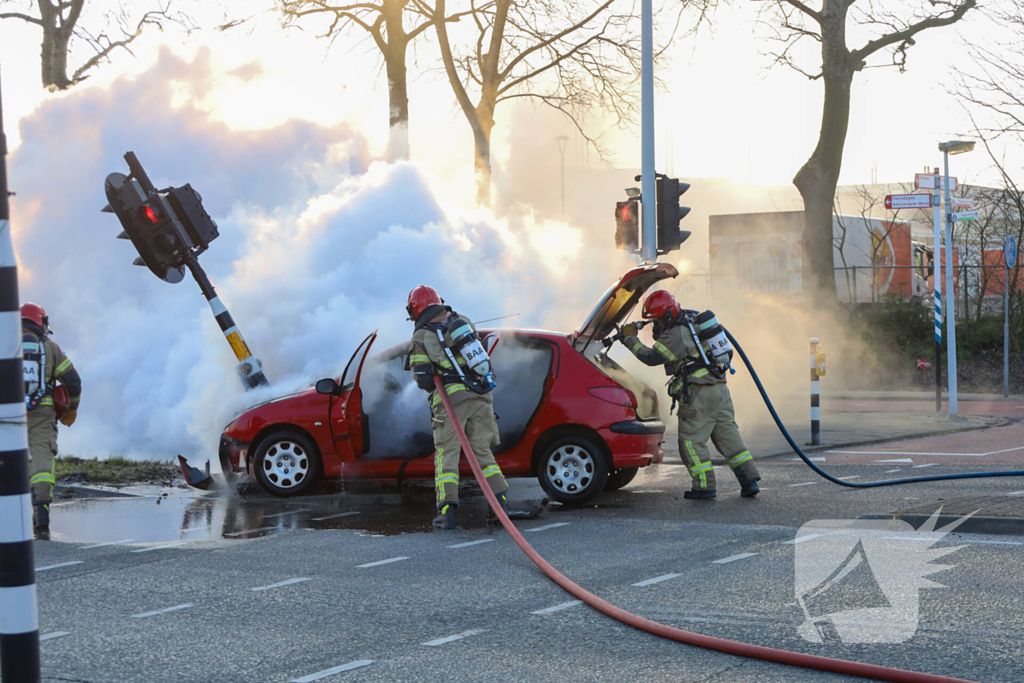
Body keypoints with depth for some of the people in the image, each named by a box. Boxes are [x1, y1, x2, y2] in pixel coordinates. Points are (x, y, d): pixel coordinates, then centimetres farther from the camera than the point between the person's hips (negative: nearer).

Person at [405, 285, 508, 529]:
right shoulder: (462, 322, 11)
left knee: (446, 454, 2)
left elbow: (424, 380, -8)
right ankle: (501, 503, 4)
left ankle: (447, 510, -8)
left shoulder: (421, 338, -4)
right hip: (481, 398, 4)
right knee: (483, 452, 13)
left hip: (451, 400, -4)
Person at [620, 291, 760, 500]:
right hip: (720, 390, 9)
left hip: (700, 395, -9)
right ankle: (750, 480, 5)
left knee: (691, 441, 0)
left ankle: (705, 486, 0)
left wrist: (631, 339, -4)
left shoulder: (677, 335, -14)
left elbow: (651, 357, -14)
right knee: (728, 436, 10)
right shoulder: (690, 323, 16)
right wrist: (658, 333, 17)